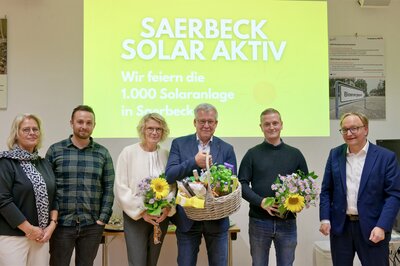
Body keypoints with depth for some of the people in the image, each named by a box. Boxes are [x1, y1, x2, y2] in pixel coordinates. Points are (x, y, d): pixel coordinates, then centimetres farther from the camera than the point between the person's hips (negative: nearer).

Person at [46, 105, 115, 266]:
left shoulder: (103, 153, 5)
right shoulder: (55, 150, 1)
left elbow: (108, 188, 4)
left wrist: (103, 218, -3)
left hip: (92, 225, 1)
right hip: (61, 224, -1)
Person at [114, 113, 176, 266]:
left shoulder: (166, 155, 3)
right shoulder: (128, 152, -5)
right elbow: (120, 188, -8)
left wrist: (167, 208, -10)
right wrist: (141, 211, -13)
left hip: (161, 217, 3)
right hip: (135, 217, -3)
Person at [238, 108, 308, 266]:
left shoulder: (295, 154, 7)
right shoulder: (253, 154, 3)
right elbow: (242, 184, -1)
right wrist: (261, 201, -16)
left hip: (287, 222, 1)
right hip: (259, 221, -1)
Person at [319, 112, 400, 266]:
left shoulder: (386, 157, -4)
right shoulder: (335, 155, 5)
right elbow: (326, 190, 8)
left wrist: (382, 226, -16)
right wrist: (325, 219, -2)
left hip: (372, 228, -3)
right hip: (340, 226, 3)